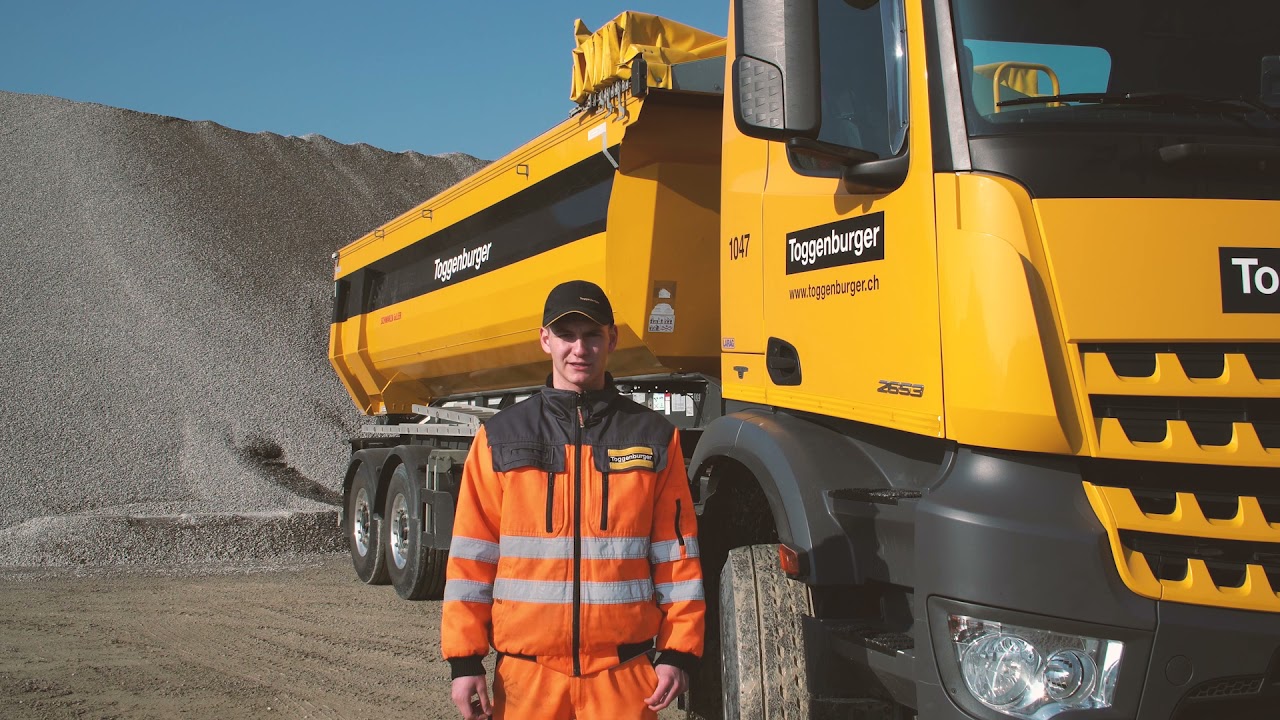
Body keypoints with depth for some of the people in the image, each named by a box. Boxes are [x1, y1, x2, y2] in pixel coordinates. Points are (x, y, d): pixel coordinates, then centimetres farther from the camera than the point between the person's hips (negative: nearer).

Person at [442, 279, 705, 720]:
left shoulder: (654, 438, 4)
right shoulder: (501, 437, 4)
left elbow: (676, 552, 5)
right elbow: (472, 554, 4)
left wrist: (678, 653, -1)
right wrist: (464, 660, -1)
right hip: (525, 678, 1)